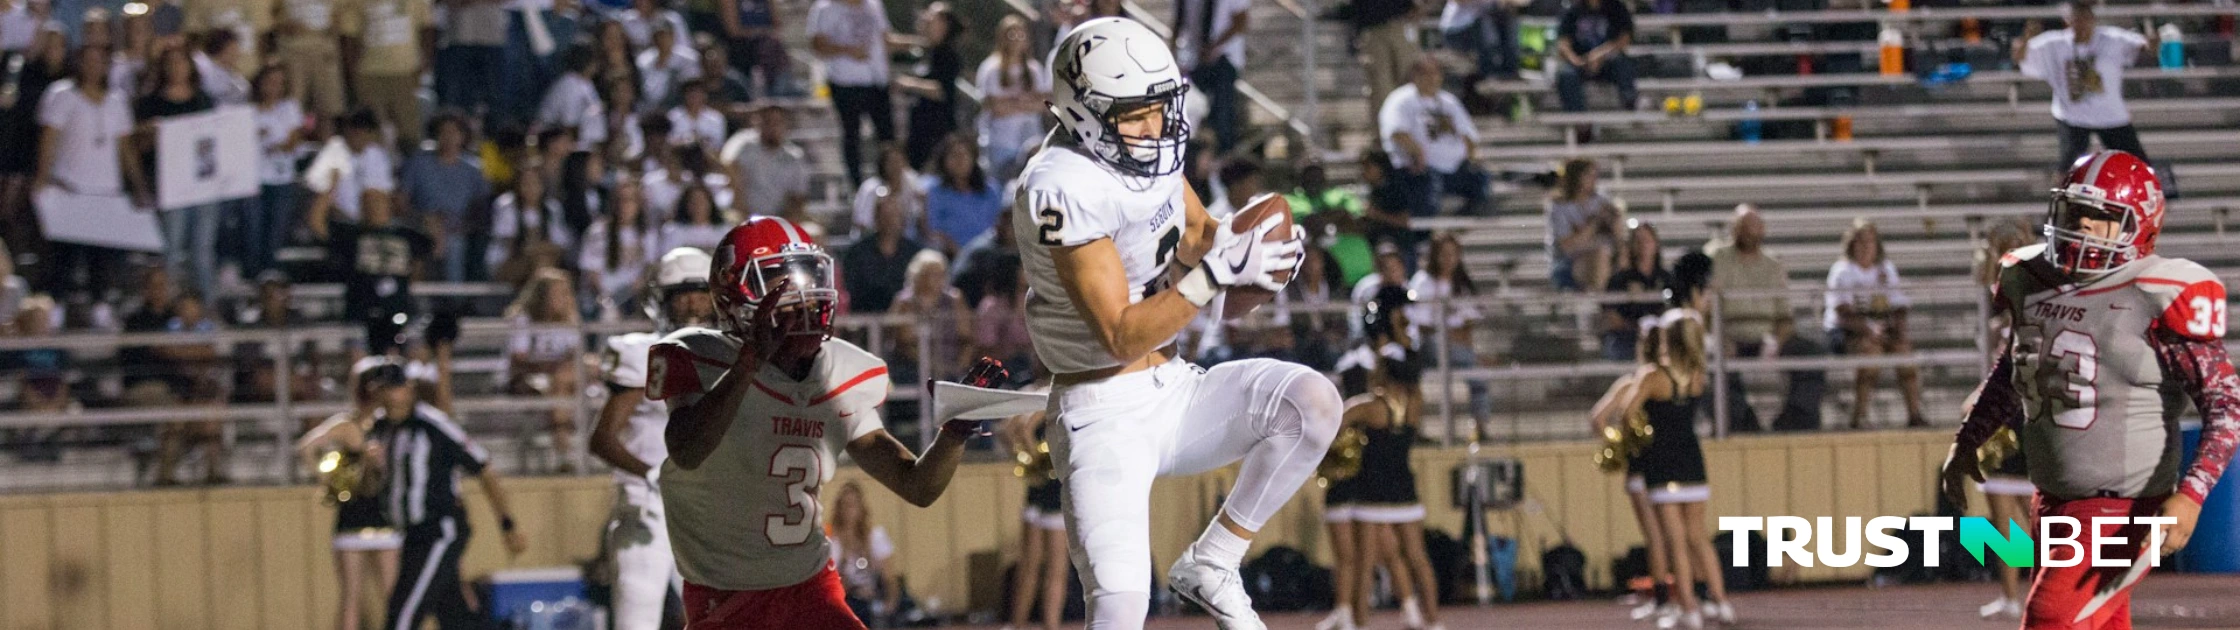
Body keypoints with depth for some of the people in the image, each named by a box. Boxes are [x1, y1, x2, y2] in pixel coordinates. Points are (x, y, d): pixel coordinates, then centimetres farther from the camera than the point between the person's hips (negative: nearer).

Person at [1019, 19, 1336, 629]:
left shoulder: (1148, 147, 1)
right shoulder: (1064, 188, -23)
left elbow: (1195, 236, 19)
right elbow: (1120, 336, -24)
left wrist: (1239, 243, -5)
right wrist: (1219, 272, -31)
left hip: (1172, 392, 8)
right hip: (1104, 415, -8)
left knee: (1313, 401, -15)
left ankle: (1210, 565, -2)